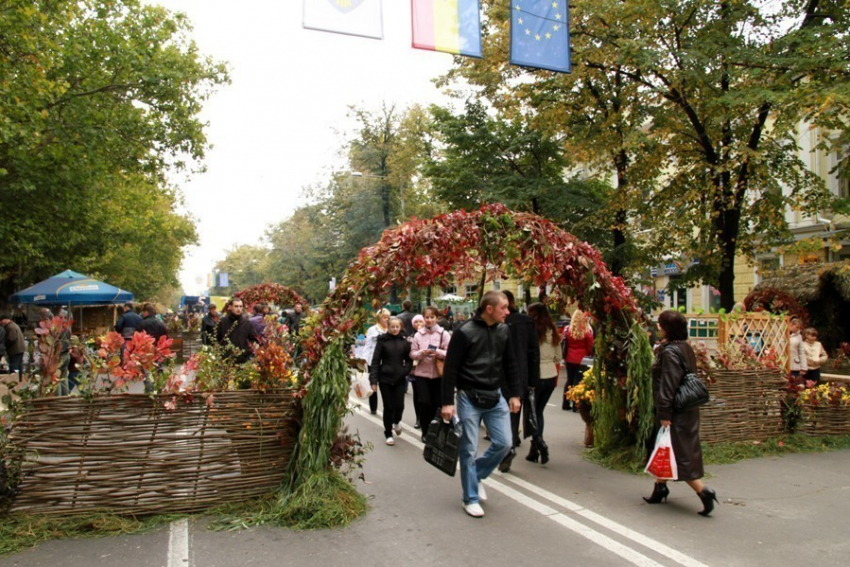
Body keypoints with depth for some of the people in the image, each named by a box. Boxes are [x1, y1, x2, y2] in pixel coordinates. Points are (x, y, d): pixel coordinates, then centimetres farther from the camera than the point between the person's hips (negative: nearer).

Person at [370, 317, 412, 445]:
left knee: (399, 405, -3)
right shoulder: (382, 341, -2)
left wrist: (405, 371, -9)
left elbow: (408, 360, 10)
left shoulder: (405, 341, 3)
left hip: (400, 379, 1)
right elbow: (375, 361, -3)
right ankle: (388, 434, 18)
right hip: (385, 379, -1)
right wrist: (374, 380, -8)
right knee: (388, 407, 2)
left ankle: (397, 422, 30)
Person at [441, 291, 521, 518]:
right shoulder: (465, 333, -13)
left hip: (495, 397, 5)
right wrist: (447, 402, -14)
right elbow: (450, 369, -11)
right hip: (469, 398, -5)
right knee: (469, 450, 1)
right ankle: (471, 498, 17)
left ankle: (476, 476, 27)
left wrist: (515, 394, 9)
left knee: (504, 443, 3)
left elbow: (510, 365, 13)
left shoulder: (504, 331, 4)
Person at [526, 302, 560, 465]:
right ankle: (534, 450, 18)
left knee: (531, 411, 9)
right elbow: (558, 357, 12)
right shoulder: (553, 332, 6)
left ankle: (539, 442, -8)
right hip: (551, 376, 5)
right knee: (539, 411, 15)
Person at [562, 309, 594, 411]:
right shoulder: (587, 332, -14)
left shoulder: (567, 329, -3)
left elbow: (564, 344, 5)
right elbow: (590, 347, -7)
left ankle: (565, 404, 19)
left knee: (569, 380, 15)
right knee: (578, 381, 3)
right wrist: (589, 356, 9)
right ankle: (575, 405, 4)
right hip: (581, 360, -4)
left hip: (569, 359, 4)